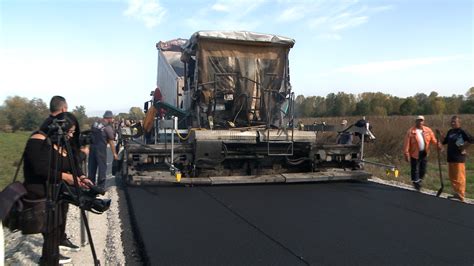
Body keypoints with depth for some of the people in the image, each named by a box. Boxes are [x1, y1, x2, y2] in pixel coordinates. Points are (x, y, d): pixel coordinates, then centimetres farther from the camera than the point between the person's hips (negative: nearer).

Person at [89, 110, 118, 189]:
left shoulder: (95, 124, 8)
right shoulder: (108, 128, -9)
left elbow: (91, 135, 11)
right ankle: (101, 186, 7)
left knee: (92, 166, 15)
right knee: (102, 167, 4)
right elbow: (111, 142, -6)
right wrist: (114, 153, 2)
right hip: (101, 148, -6)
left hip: (92, 147, 6)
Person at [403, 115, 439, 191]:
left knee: (423, 169, 15)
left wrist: (438, 145, -17)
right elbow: (406, 143, -13)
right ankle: (416, 183, 20)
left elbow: (433, 139, 3)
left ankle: (419, 181, 37)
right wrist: (406, 154, -16)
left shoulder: (428, 130, 2)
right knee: (415, 169, 4)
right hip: (415, 154, -4)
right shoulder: (411, 131, -12)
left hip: (424, 153, 4)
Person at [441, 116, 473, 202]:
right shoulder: (450, 132, 12)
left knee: (459, 177, -3)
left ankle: (460, 196, 4)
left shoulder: (462, 132, -10)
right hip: (450, 158, 8)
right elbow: (445, 141, 19)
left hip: (459, 158, -8)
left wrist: (463, 146, -13)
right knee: (452, 177, 15)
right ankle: (457, 193, 26)